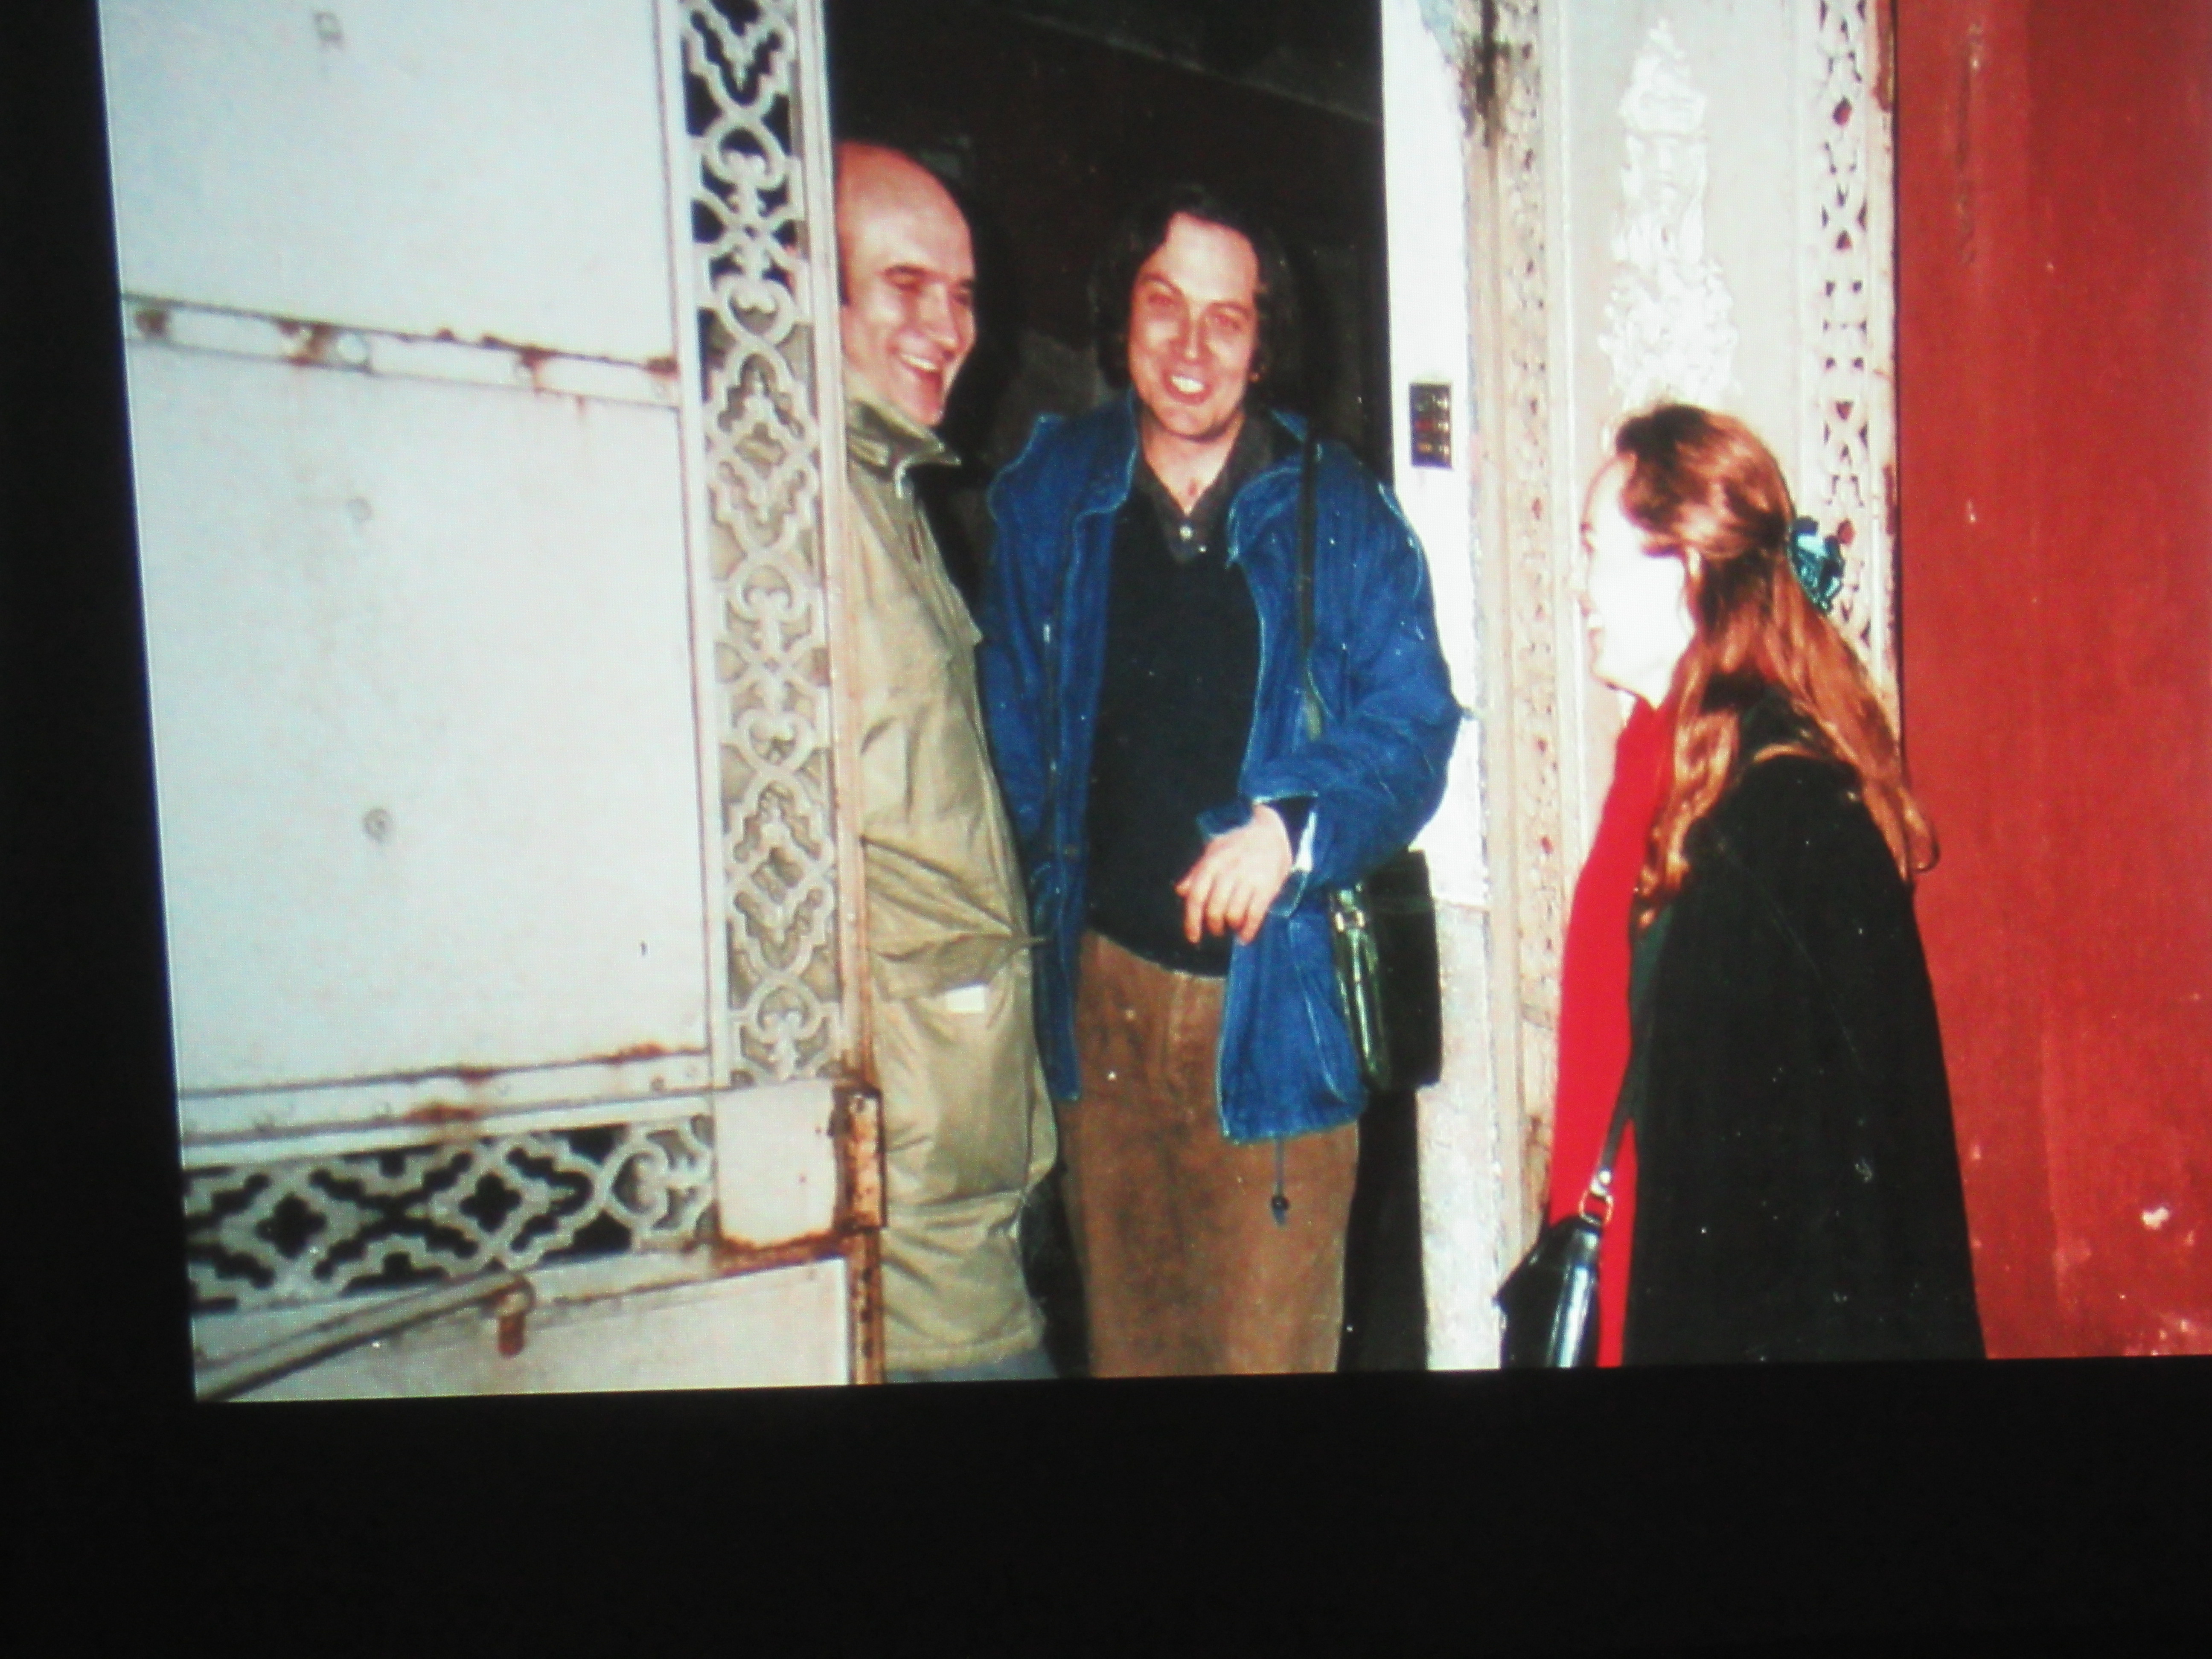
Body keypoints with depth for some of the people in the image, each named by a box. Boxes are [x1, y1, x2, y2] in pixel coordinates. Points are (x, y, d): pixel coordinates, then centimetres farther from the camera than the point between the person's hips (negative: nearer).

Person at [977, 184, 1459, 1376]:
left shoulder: (1338, 513, 2)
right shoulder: (1048, 496, 7)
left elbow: (1413, 726, -1)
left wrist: (1294, 828, -18)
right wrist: (1053, 883, 5)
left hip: (1276, 995, -2)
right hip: (1104, 986, 2)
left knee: (1273, 1338, 1)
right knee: (1126, 1331, 11)